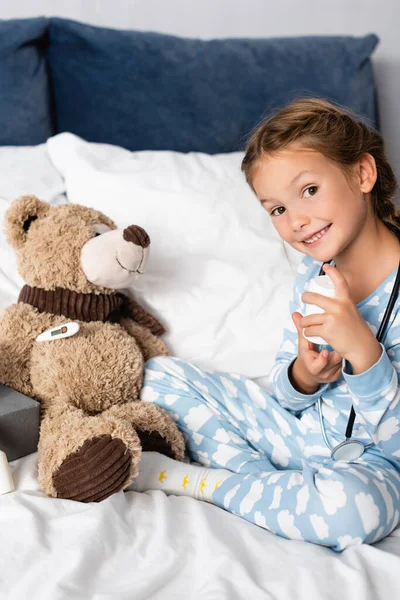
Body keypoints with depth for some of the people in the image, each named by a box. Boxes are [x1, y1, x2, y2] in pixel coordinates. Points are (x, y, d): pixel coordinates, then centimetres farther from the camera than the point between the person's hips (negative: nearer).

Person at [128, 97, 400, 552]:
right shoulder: (314, 272, -1)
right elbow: (284, 394, 5)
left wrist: (361, 349, -38)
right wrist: (303, 376, -20)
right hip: (292, 426, 6)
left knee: (354, 506, -43)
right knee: (160, 374, 4)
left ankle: (199, 481, -17)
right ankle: (265, 482, -11)